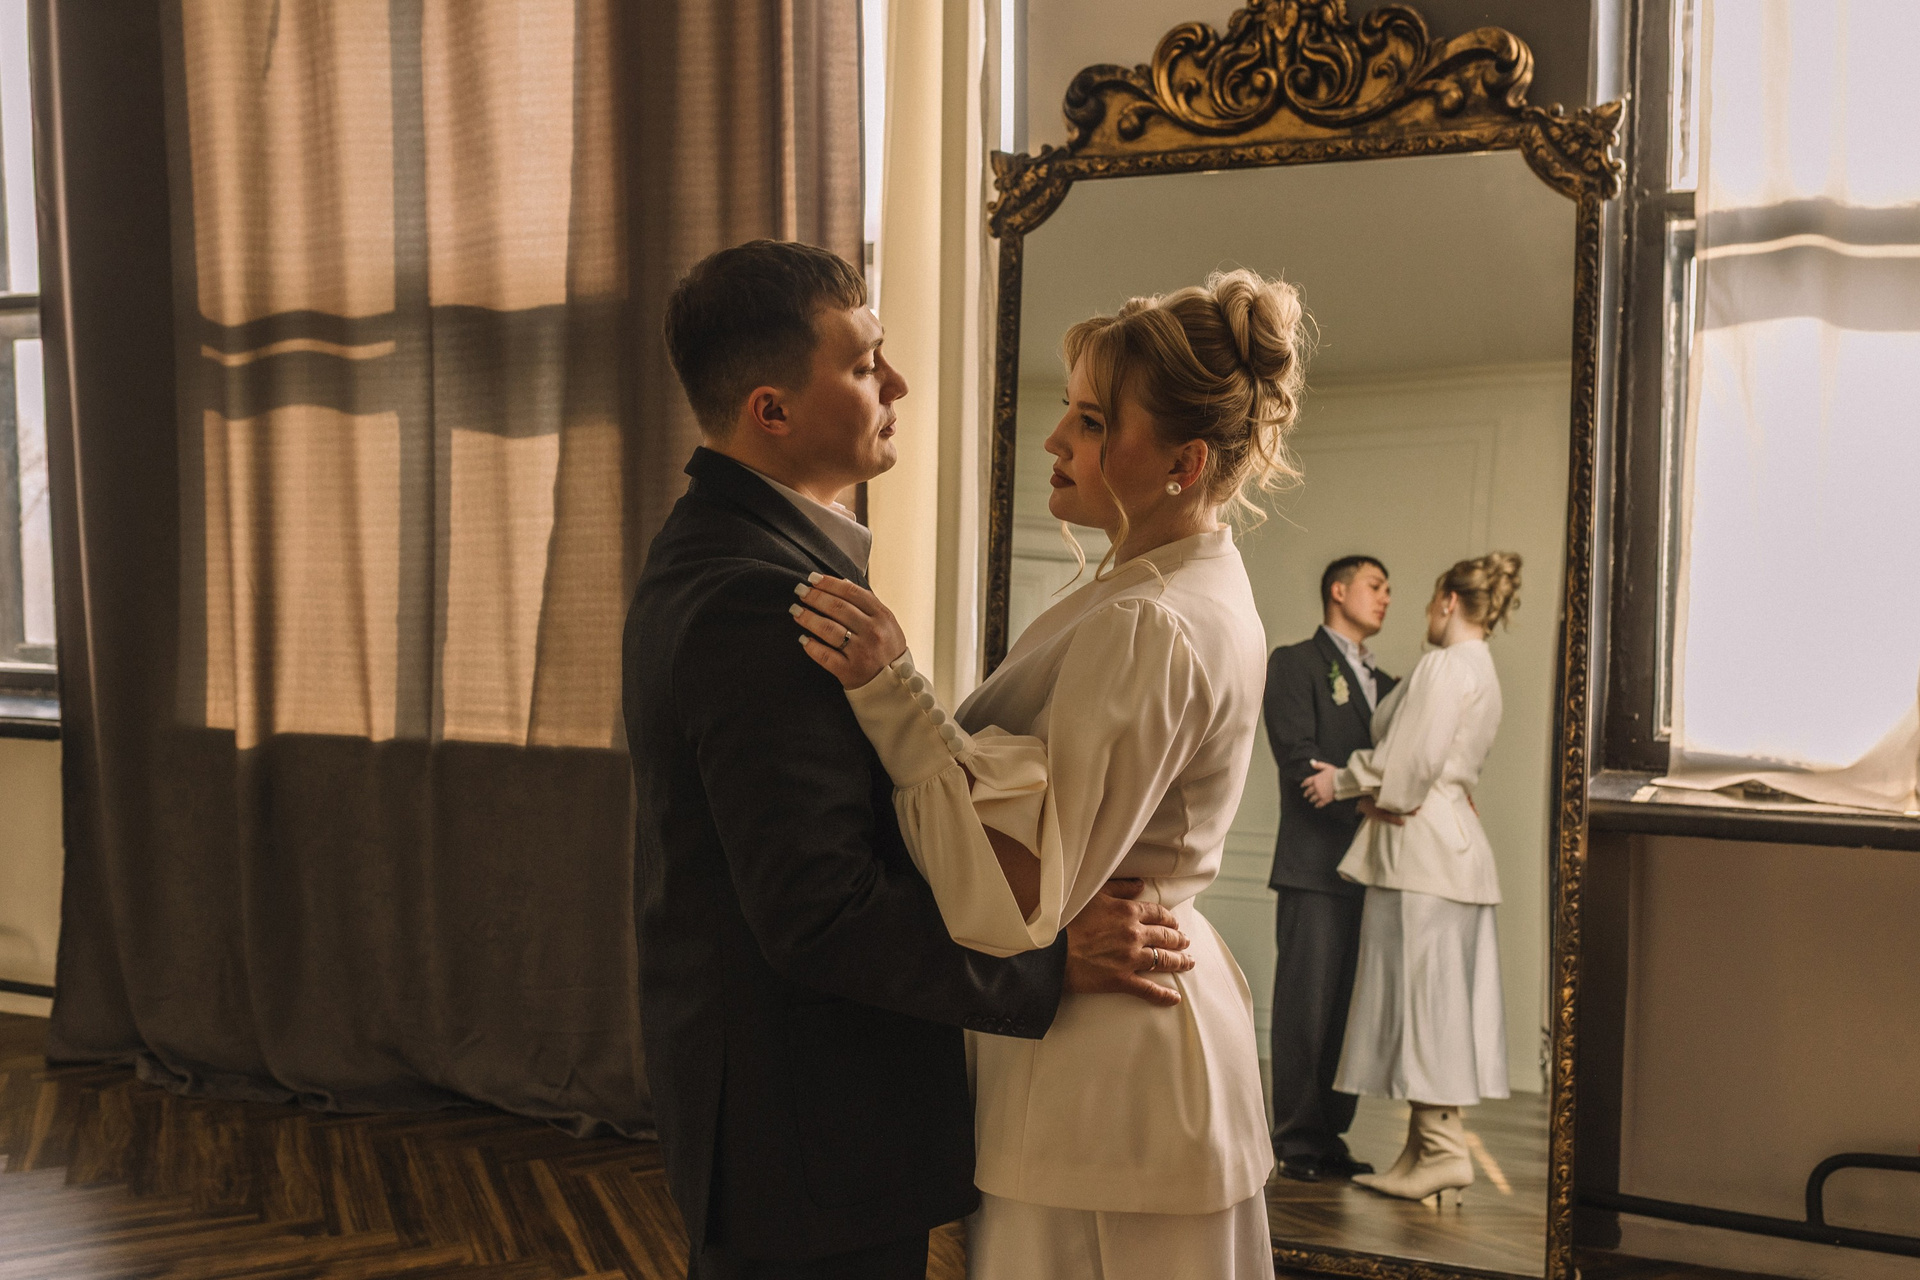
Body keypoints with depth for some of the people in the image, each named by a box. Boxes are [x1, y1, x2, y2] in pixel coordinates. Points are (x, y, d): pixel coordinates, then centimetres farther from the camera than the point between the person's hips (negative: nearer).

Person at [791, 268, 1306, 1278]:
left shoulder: (1146, 628, -25)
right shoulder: (1205, 586, 7)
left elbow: (1013, 904, -27)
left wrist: (890, 692, -29)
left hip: (1099, 1071, -10)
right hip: (1167, 1011, 10)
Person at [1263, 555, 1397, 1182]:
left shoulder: (1384, 684, 25)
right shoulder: (1294, 663, 2)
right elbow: (1297, 753, -11)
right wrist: (1360, 797, -23)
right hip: (1316, 864, -7)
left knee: (1351, 1007, 7)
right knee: (1306, 1005, -4)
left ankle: (1330, 1137, 14)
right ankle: (1297, 1142, 2)